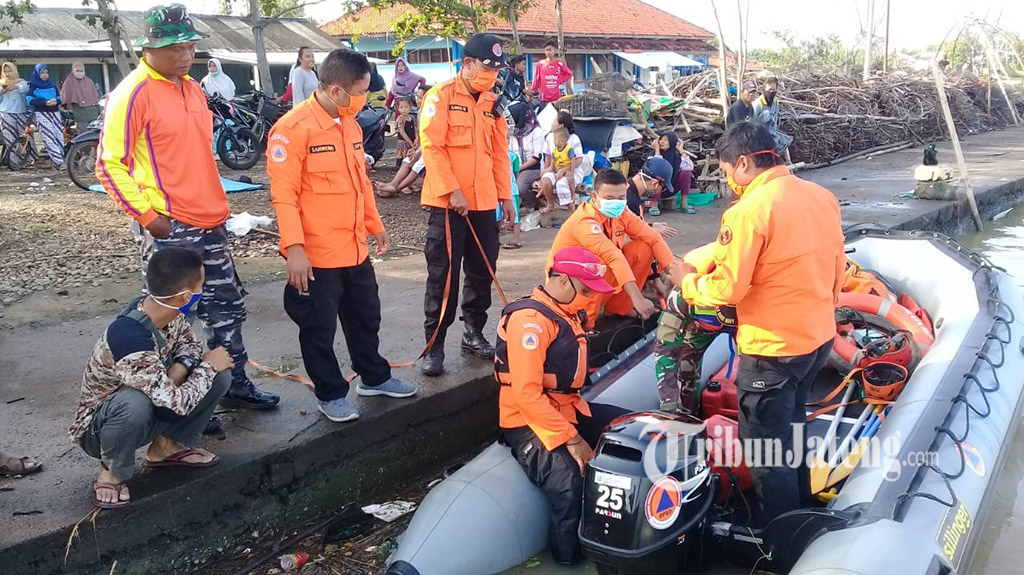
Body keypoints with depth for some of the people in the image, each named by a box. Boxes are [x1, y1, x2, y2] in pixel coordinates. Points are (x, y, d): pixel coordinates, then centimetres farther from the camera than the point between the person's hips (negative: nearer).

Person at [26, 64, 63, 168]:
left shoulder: (52, 86, 18)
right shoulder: (33, 86, 6)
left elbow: (59, 97, 18)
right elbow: (30, 100, -5)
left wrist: (56, 101, -7)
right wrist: (45, 102, -19)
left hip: (55, 112, 4)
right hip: (42, 114, -4)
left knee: (59, 135, -3)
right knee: (49, 136, -14)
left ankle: (59, 159, 4)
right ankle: (58, 160, -22)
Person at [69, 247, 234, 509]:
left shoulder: (165, 311, -15)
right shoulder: (130, 341, -38)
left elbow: (190, 342, 6)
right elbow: (178, 403, -34)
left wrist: (180, 368, -17)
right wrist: (207, 366, -18)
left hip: (153, 408, 7)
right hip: (102, 427, -7)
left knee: (221, 375, -10)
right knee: (134, 403, -41)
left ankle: (168, 445, 8)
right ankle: (112, 472, -9)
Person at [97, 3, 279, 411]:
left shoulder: (192, 88, 13)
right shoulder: (133, 94, -12)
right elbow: (109, 165, -13)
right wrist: (147, 215, -17)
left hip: (208, 223, 8)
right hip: (168, 228, -8)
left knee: (227, 307, 14)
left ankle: (235, 385, 28)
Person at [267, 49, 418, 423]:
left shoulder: (350, 124, 9)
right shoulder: (293, 128, -16)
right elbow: (283, 194, -19)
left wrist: (375, 225, 21)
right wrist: (294, 248, -24)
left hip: (355, 248, 8)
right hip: (316, 254, -8)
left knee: (365, 317, 21)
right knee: (319, 329, 8)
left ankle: (374, 377, 39)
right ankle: (331, 394, 24)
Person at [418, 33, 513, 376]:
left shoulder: (492, 103, 12)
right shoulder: (441, 97, -6)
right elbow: (432, 147, -13)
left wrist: (505, 195, 11)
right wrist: (452, 191, -18)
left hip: (485, 203, 6)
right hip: (447, 203, -6)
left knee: (482, 272, 12)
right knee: (443, 275, -2)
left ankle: (474, 334, 26)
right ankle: (434, 345, 6)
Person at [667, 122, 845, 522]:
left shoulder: (748, 211, -22)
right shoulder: (823, 197, 2)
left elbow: (727, 289, -22)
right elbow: (837, 269, 10)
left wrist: (687, 282, -4)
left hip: (771, 348, -8)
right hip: (819, 338, 9)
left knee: (767, 451, 8)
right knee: (790, 427, 28)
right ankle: (799, 510, 44)